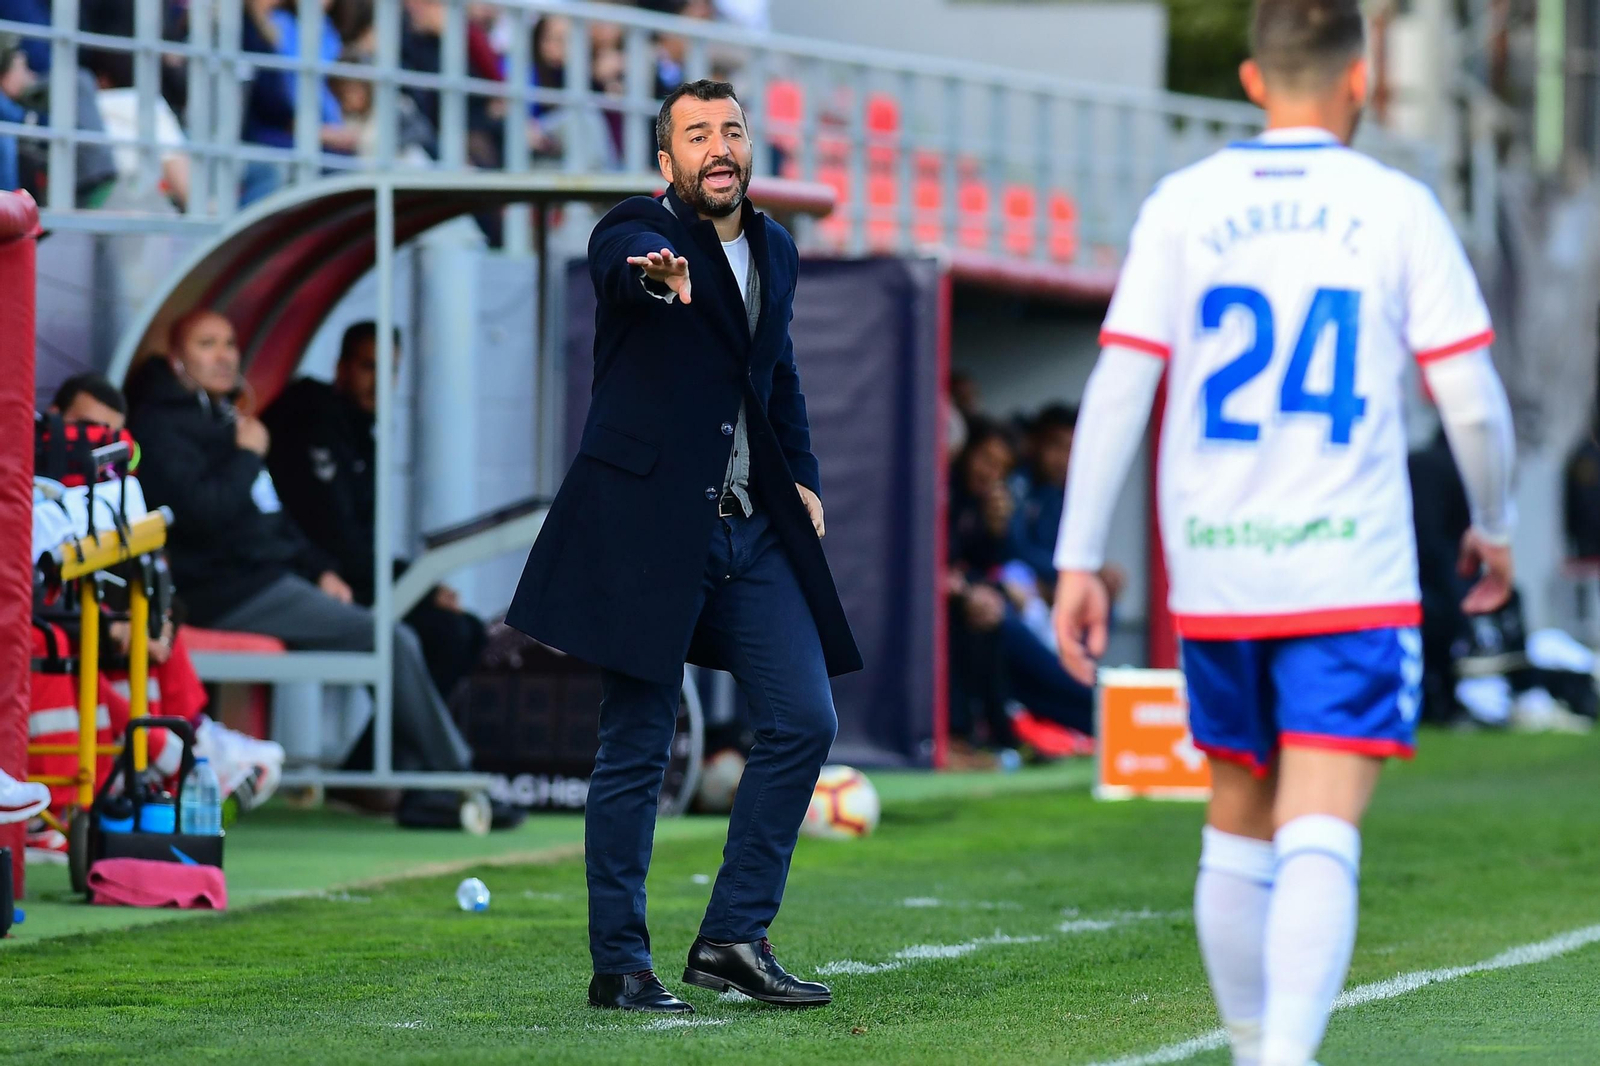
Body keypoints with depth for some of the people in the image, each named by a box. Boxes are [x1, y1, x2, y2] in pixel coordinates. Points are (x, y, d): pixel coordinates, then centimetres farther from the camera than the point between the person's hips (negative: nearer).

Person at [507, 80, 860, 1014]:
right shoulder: (639, 230, -7)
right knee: (638, 746, -3)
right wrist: (657, 276, -56)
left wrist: (803, 479, 17)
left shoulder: (775, 250, 14)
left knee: (804, 721, 1)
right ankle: (620, 965, 6)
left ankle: (734, 939, 10)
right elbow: (621, 265, -33)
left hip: (752, 528, 7)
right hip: (649, 524, -6)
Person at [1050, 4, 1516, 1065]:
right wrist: (1495, 526, 16)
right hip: (1352, 578, -3)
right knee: (1320, 839, -10)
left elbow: (1119, 386, -3)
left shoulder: (1183, 207, 3)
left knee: (1238, 827, 19)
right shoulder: (1397, 209, -1)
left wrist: (1079, 560, 0)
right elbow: (1470, 395, -2)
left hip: (1216, 576, 3)